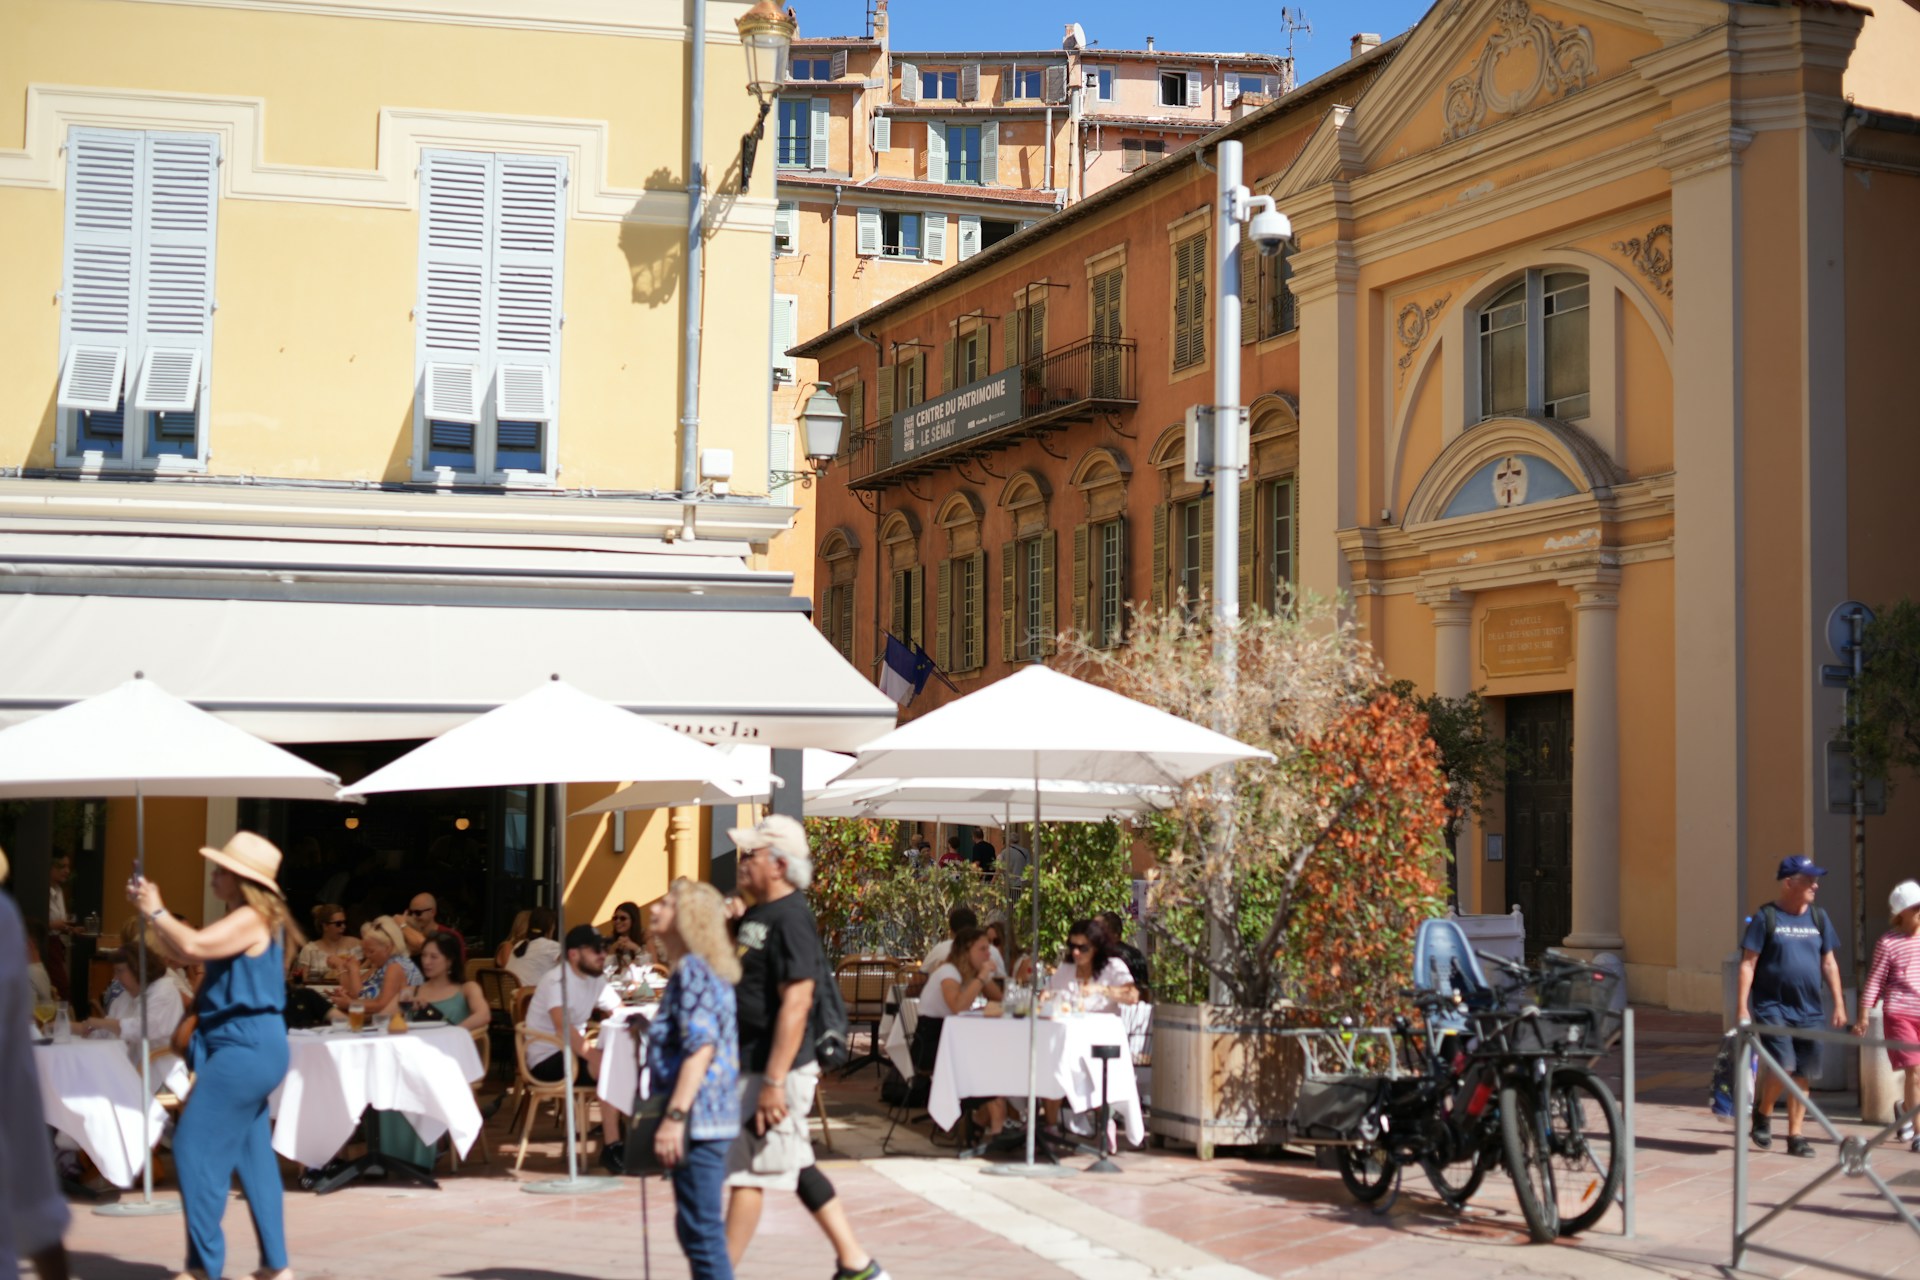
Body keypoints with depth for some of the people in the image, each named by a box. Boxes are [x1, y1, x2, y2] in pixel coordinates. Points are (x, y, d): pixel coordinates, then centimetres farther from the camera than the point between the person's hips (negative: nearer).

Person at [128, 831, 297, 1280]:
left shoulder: (252, 919, -15)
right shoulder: (243, 919, 16)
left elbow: (193, 945, -27)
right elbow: (190, 950, 20)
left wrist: (157, 911, -12)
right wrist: (150, 911, 13)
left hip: (245, 1047, -11)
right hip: (248, 1046, 11)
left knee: (196, 1147, -8)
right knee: (253, 1157, 12)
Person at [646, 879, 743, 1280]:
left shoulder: (692, 970, -13)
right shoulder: (706, 969, 17)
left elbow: (701, 1047, -23)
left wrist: (674, 1116, -26)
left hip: (697, 1121, -10)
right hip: (711, 1119, 10)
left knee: (701, 1230, -7)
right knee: (700, 1228, 15)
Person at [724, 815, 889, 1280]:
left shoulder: (791, 919, -17)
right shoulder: (753, 916, 12)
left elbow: (795, 1004, -24)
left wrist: (773, 1081, -27)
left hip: (774, 1068, -10)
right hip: (749, 1065, 10)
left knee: (746, 1172, -3)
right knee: (796, 1168, 14)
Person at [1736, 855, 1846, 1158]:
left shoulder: (1818, 918, 9)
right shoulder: (1766, 917, -5)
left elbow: (1828, 963, 14)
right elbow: (1748, 963, -6)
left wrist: (1839, 1003, 9)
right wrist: (1742, 1005, -11)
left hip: (1807, 1010, 5)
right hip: (1772, 1006, -5)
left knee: (1801, 1073, 6)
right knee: (1782, 1065, -16)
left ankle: (1795, 1136, 16)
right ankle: (1763, 1113, 11)